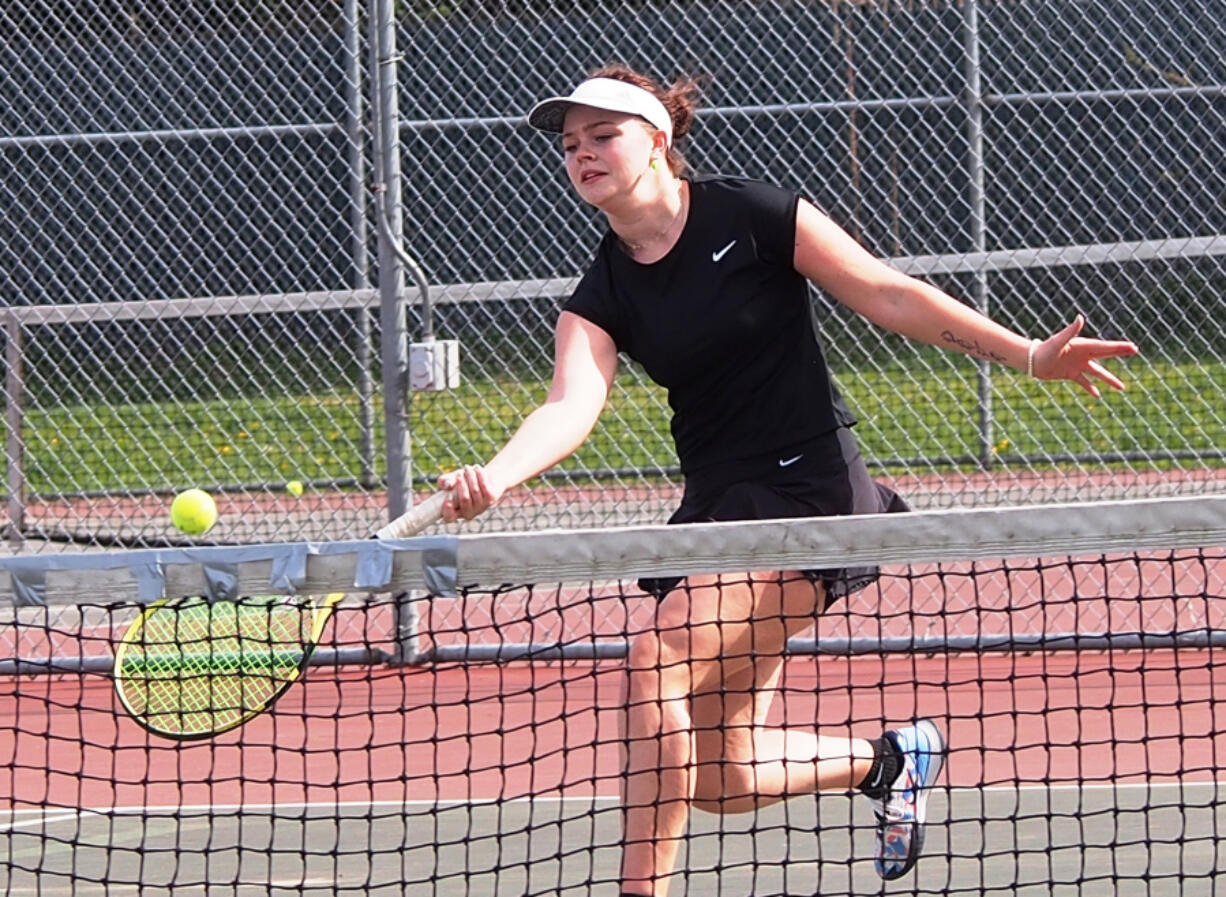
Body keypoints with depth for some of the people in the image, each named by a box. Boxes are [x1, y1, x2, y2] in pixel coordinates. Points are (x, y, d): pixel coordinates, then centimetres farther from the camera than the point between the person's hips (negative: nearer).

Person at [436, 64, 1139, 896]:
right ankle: (889, 759, 35)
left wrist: (1028, 354, -9)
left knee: (657, 663, -25)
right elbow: (572, 406, -13)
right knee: (725, 782, 6)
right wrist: (493, 478, -35)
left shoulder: (752, 216, -7)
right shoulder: (602, 296, 4)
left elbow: (889, 296, -4)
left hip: (808, 489, -6)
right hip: (718, 506, 6)